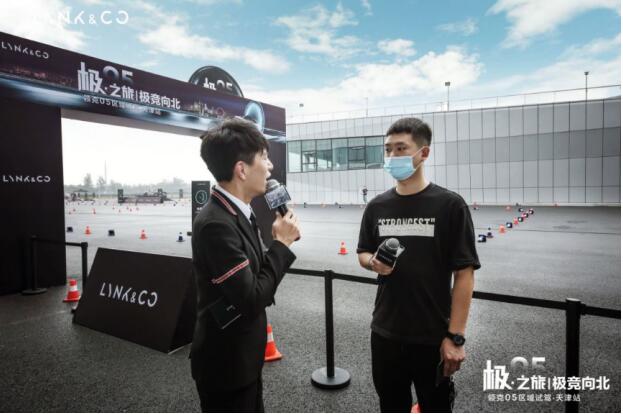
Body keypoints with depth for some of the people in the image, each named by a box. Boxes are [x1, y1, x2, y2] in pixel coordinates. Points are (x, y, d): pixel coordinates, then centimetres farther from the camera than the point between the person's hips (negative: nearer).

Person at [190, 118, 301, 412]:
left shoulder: (238, 212, 2)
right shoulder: (216, 224, -27)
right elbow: (251, 300, -27)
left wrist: (279, 241, -6)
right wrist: (281, 243, -18)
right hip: (225, 363, -9)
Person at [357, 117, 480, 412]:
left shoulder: (450, 205, -11)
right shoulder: (377, 206, 2)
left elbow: (464, 274, -10)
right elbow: (363, 254, 13)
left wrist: (455, 336, -12)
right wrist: (373, 263, -11)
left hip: (433, 336, -3)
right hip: (385, 333, 4)